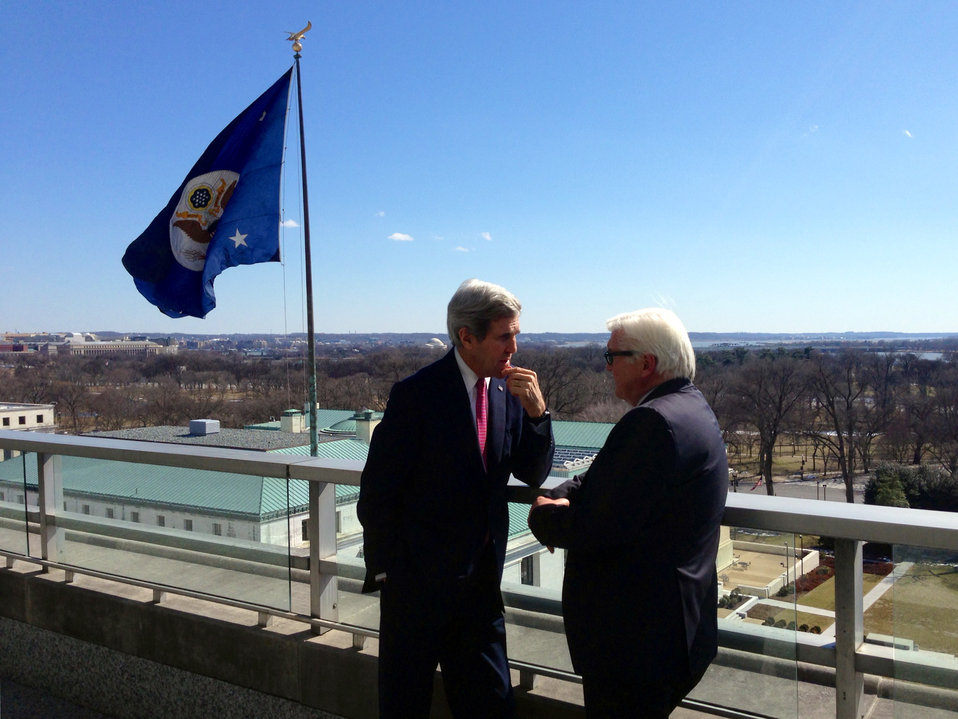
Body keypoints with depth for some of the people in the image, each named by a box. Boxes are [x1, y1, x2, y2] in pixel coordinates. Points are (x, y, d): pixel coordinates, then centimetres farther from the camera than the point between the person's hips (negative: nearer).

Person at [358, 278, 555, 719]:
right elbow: (376, 492, -12)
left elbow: (533, 475, 1)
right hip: (418, 579, -5)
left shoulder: (509, 391, -1)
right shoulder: (417, 393, -17)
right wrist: (386, 569, -9)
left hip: (481, 579, 5)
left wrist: (536, 411, -15)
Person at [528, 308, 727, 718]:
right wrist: (563, 497, -6)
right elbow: (603, 480, 13)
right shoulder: (689, 407, 10)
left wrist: (543, 515, -8)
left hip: (638, 644, -10)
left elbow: (596, 527, -26)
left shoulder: (655, 421, -24)